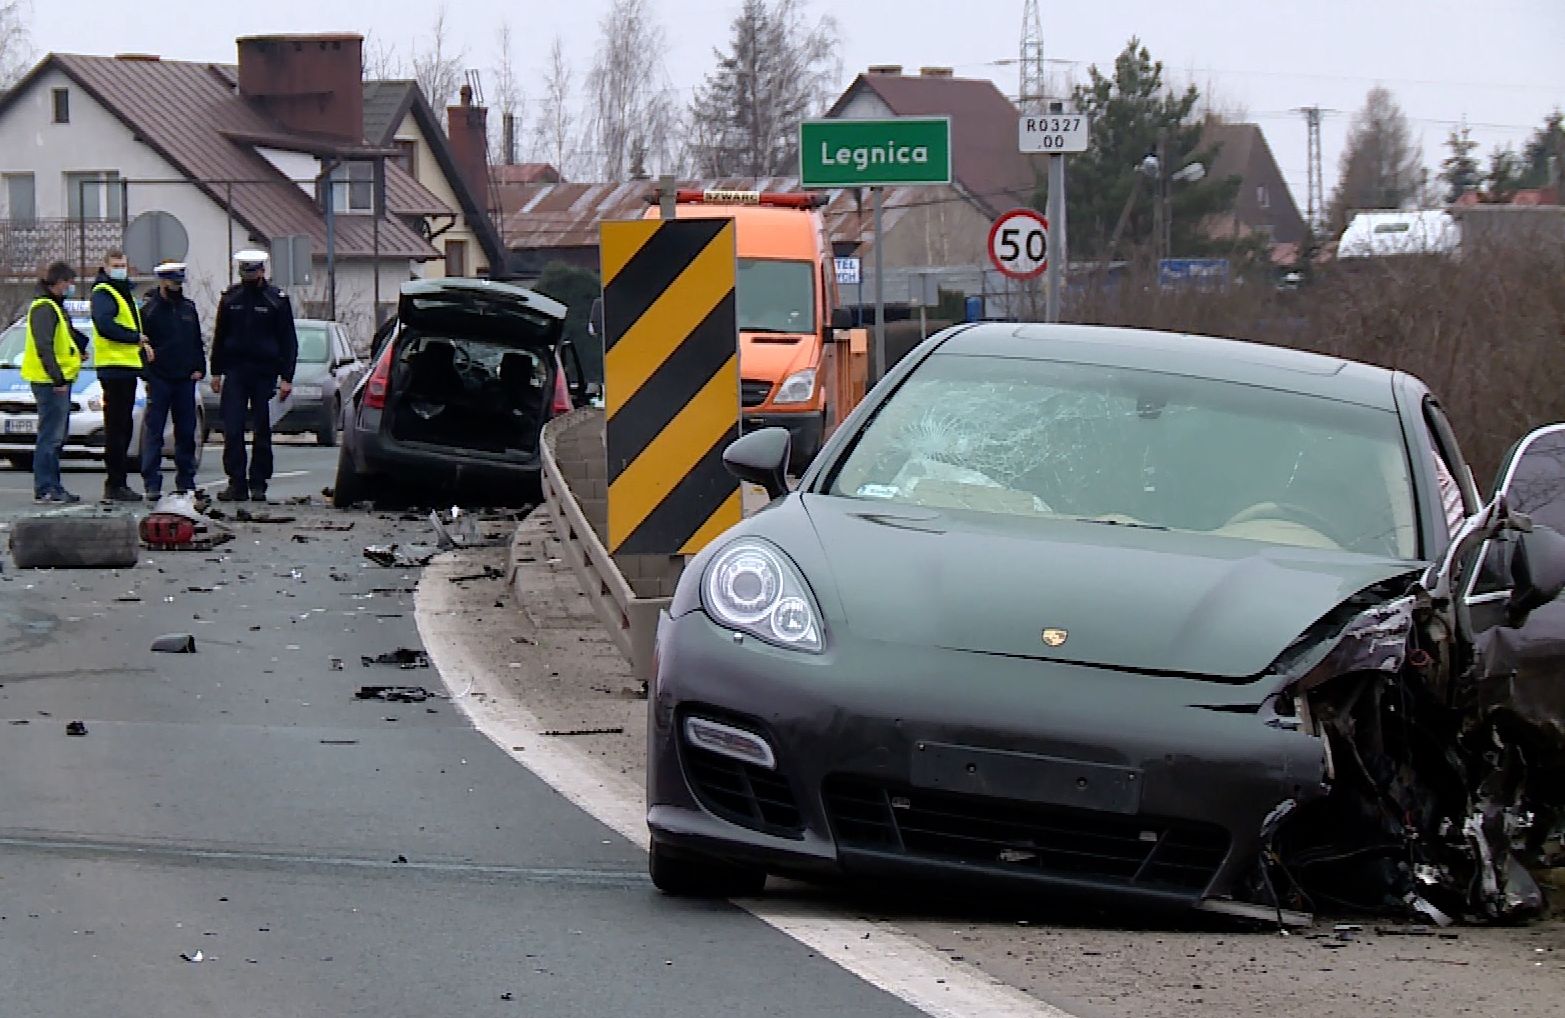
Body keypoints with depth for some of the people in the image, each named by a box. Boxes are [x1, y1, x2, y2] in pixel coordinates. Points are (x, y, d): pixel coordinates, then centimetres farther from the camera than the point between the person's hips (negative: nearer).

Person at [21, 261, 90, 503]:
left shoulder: (55, 307, 20)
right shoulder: (44, 308, -13)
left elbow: (68, 336, 31)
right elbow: (44, 347, -21)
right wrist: (57, 379, -24)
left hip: (58, 381, 11)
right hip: (50, 382, -11)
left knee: (56, 438, 13)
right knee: (50, 437, -10)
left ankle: (52, 488, 17)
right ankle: (45, 489, -10)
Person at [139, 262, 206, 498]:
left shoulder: (188, 308, 14)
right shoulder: (149, 310, -2)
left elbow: (197, 342, 20)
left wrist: (199, 368, 7)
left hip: (185, 379, 5)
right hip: (159, 380, -5)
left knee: (186, 432, 8)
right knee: (154, 432, -5)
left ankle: (186, 481, 15)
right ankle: (152, 485, -5)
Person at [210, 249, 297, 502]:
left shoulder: (277, 299, 1)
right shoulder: (230, 298, 8)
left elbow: (288, 341, 2)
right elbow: (219, 337, 15)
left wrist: (286, 377, -5)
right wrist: (216, 372, 10)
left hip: (264, 373, -2)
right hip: (235, 372, 2)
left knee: (262, 431, 2)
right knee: (232, 430, -7)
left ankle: (258, 484, 9)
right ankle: (236, 484, -5)